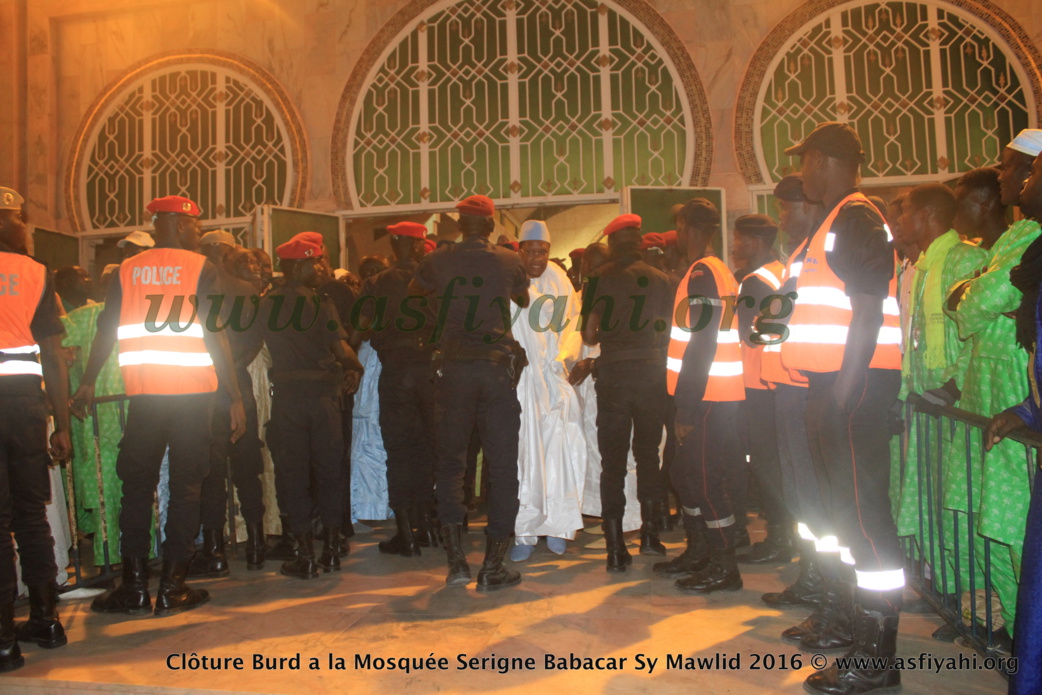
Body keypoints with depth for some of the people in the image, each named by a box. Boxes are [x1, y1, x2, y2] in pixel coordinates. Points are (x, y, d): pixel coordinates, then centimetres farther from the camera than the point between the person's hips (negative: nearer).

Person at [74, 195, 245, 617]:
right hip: (192, 394, -2)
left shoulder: (127, 270, 8)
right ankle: (172, 588, 7)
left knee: (137, 486, 10)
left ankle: (134, 586, 13)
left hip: (143, 395, 3)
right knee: (185, 486, 5)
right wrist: (235, 398, -7)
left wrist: (88, 383, 23)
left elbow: (105, 333, 9)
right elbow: (214, 335, -9)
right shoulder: (200, 269, -2)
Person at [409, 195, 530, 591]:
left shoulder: (437, 262, 2)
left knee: (450, 462, 12)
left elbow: (412, 294, 21)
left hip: (454, 369, 0)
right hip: (498, 369, 0)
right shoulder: (509, 262, 3)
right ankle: (492, 568, 8)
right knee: (502, 466, 5)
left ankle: (456, 561, 7)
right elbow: (524, 301, 21)